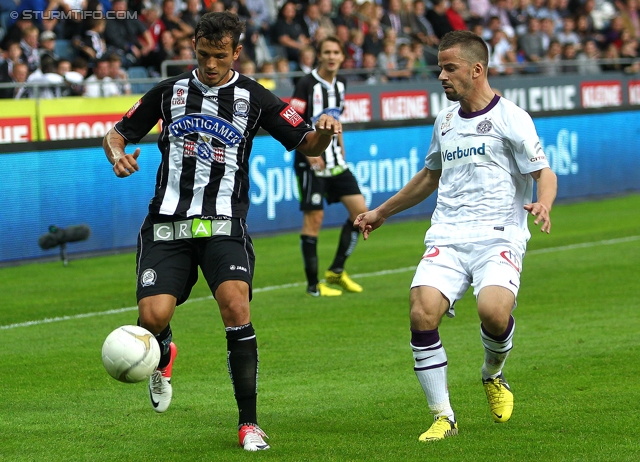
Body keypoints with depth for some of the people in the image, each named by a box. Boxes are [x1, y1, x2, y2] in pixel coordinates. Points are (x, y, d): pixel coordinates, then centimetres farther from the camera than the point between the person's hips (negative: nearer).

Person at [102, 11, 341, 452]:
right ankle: (162, 357, 28)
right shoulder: (170, 92, 8)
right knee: (153, 316, -14)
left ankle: (249, 422, -12)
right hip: (167, 224, 1)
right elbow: (117, 132, 16)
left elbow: (306, 144, 0)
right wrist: (116, 153, -7)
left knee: (236, 306, -22)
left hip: (223, 225, -1)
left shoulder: (254, 98, 4)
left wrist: (323, 132, -23)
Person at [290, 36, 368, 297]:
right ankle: (313, 285, 2)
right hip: (311, 161, -7)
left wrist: (340, 147, 17)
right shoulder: (307, 85, -12)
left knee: (360, 209, 2)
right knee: (314, 218, -5)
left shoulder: (340, 84, 10)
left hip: (334, 160, 7)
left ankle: (337, 271, 14)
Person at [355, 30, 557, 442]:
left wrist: (543, 204, -25)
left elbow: (544, 172, -3)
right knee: (422, 313, -20)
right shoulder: (445, 122, 18)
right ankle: (443, 417, -7)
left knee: (493, 311, -30)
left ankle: (494, 376, 7)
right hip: (447, 238, 5)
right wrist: (382, 212, 39)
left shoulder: (510, 118, -1)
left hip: (498, 237, -5)